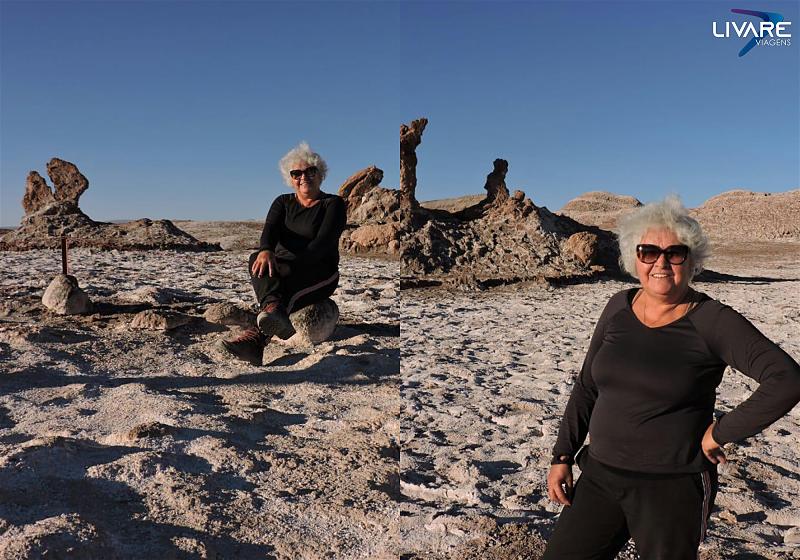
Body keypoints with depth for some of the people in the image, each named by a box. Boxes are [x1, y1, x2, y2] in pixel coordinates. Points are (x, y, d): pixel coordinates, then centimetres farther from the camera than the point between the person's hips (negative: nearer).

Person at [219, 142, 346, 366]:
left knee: (290, 284, -37)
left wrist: (291, 266, -30)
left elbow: (323, 242, -15)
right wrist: (266, 250, -32)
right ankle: (273, 308, -61)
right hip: (284, 268, 3)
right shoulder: (283, 202, 15)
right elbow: (270, 229, -7)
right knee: (258, 259, -30)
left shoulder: (333, 204, 1)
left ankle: (257, 336, -60)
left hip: (319, 271, -3)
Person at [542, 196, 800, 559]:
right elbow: (587, 387, 8)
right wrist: (562, 456, 6)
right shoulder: (618, 308, 2)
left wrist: (722, 432, -15)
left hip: (673, 488, -4)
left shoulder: (713, 321, -12)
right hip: (600, 476, 5)